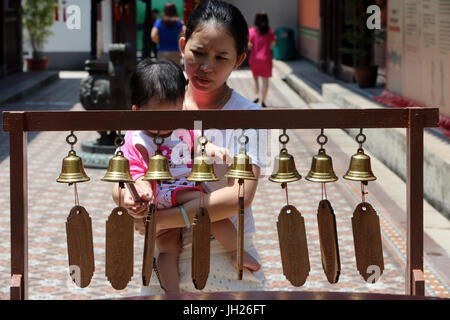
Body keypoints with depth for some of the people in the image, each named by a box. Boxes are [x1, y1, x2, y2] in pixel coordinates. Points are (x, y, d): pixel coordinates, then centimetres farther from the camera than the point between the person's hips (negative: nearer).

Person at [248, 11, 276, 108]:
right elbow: (273, 43, 5)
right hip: (266, 58, 0)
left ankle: (257, 96, 4)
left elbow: (249, 45, -14)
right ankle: (263, 101, 6)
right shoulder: (270, 31, -4)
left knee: (255, 77, 21)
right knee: (265, 80, 9)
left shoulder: (251, 31, -9)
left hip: (254, 59, 0)